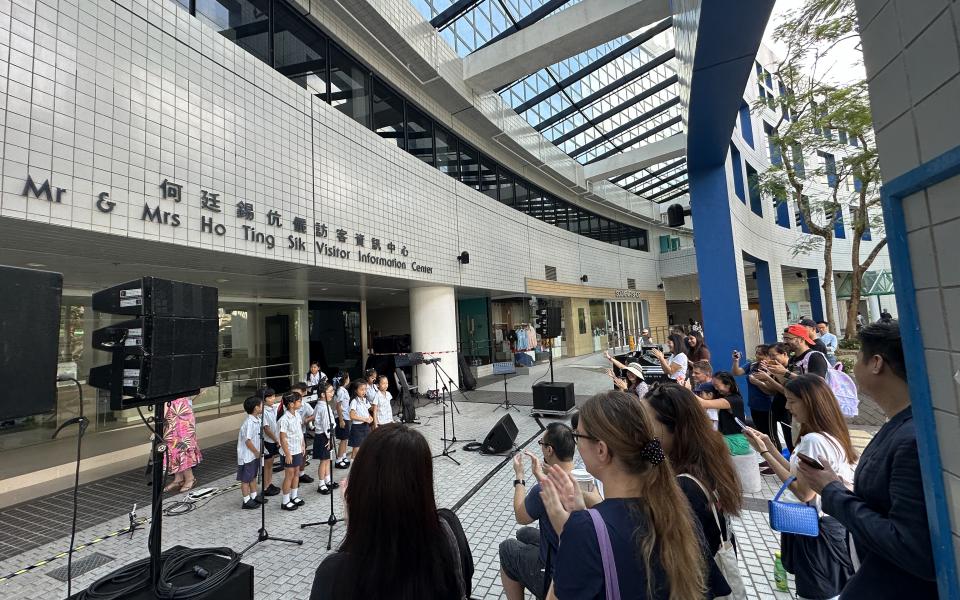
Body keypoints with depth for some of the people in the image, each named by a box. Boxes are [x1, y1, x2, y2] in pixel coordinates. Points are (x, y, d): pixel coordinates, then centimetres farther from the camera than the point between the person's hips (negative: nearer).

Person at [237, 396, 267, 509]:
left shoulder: (257, 419, 1)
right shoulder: (249, 422, -27)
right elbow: (247, 440, -25)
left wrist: (258, 451, 10)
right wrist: (256, 452, -14)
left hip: (255, 454, 9)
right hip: (247, 456, -9)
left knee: (253, 476, 21)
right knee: (246, 479, 7)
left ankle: (254, 497, 34)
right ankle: (246, 501, 19)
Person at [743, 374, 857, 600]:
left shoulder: (814, 440, -27)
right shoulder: (829, 434, 4)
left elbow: (804, 492, -23)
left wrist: (764, 453, -23)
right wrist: (770, 445, 2)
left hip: (819, 531, -9)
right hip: (831, 524, 9)